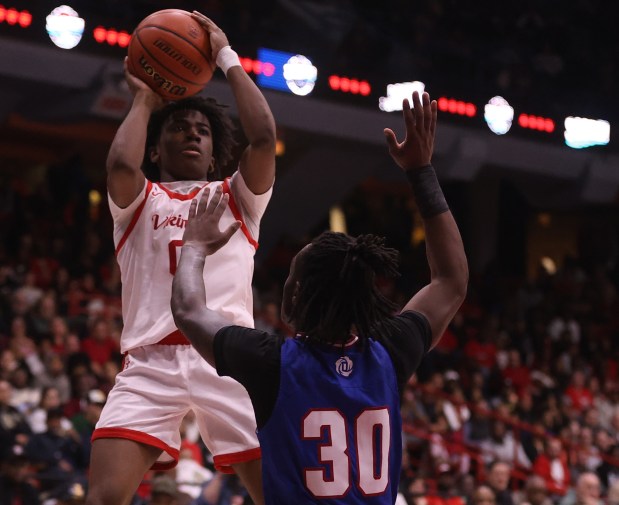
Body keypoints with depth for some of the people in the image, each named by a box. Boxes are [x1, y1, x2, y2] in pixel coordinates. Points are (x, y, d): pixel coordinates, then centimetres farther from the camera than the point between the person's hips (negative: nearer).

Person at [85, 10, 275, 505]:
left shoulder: (238, 199, 22)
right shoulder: (140, 201, 19)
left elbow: (264, 137, 3)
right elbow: (120, 164, -5)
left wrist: (227, 57, 13)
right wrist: (144, 100, 12)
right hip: (152, 361, -1)